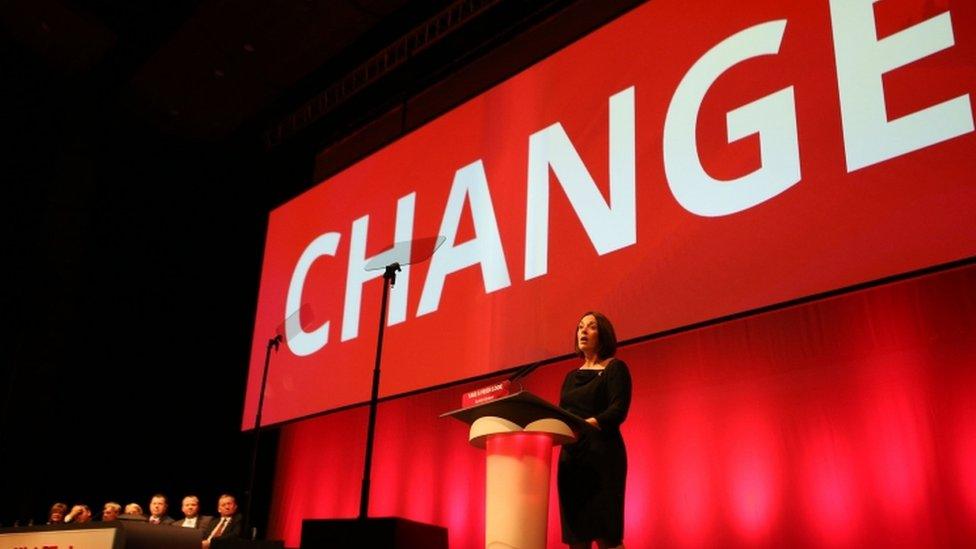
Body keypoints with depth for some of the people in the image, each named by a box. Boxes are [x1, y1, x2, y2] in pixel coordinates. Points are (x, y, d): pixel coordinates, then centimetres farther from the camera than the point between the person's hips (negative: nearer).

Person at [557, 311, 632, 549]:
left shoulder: (615, 368, 3)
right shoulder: (571, 376, 21)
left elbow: (618, 411, -12)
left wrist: (585, 424, -28)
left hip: (602, 454, -6)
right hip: (571, 457, 6)